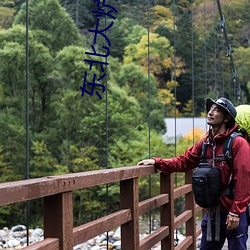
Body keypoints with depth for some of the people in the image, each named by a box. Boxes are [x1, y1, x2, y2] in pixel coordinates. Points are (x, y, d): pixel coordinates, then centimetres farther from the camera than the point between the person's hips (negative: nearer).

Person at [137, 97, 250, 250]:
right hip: (213, 212, 7)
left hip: (234, 214, -6)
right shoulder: (205, 143, 7)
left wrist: (235, 212, -19)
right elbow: (183, 162, 9)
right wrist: (157, 162, -3)